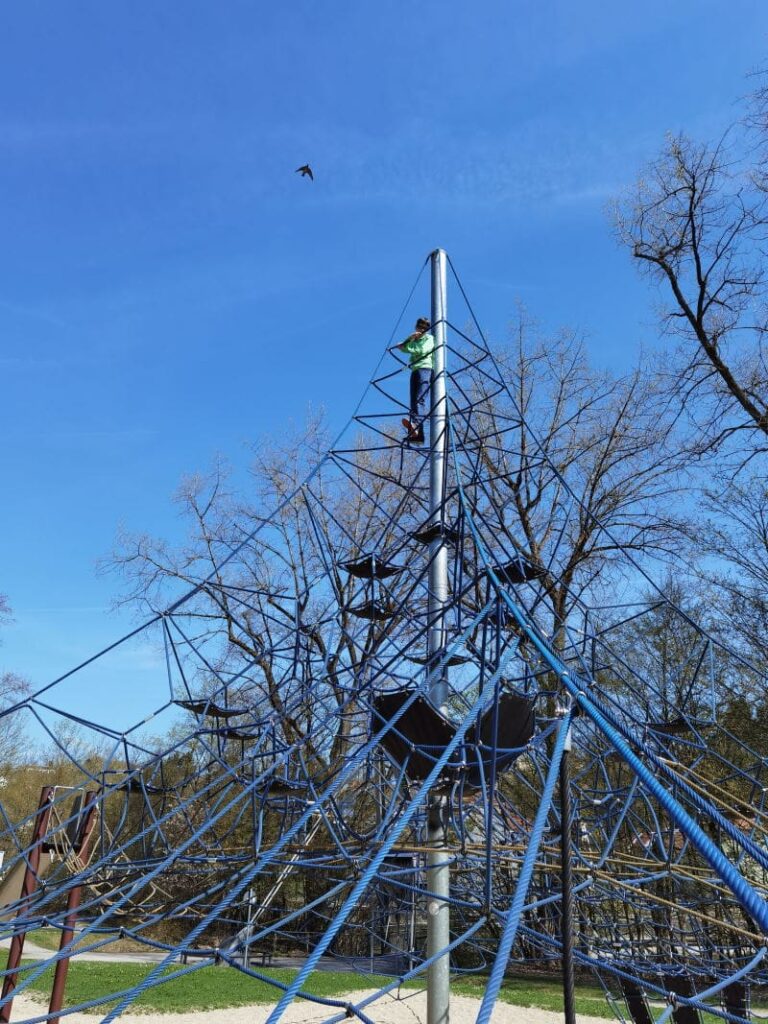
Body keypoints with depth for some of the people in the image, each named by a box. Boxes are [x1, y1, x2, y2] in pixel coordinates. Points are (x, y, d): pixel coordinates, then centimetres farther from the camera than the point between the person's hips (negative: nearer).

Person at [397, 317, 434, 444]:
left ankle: (416, 423, -45)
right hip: (415, 371, 7)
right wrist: (410, 339, -4)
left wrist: (407, 347, 1)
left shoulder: (429, 338, 10)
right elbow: (403, 347, 13)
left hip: (425, 368, -7)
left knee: (421, 399, -24)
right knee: (413, 401, -7)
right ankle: (417, 435, -16)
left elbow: (423, 350, -8)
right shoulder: (414, 340, 30)